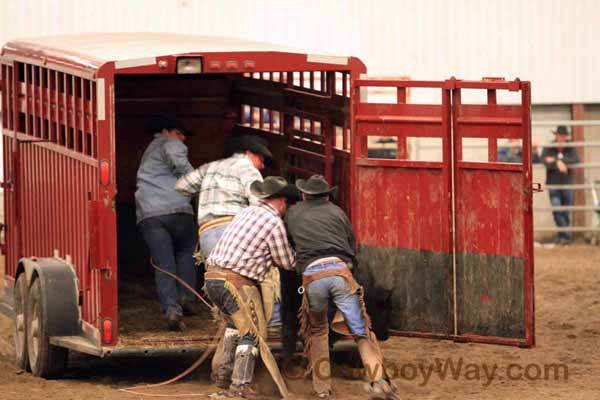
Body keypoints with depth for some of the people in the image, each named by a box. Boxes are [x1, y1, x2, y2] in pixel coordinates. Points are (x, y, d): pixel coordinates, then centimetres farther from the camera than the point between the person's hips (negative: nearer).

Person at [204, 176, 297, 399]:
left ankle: (224, 374, 24)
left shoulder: (247, 212, 17)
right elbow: (287, 263, 2)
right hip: (236, 281, -8)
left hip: (212, 276, 8)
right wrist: (293, 252, 22)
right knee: (253, 333, -1)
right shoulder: (274, 224, -6)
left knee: (236, 323, 26)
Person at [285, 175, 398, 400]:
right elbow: (353, 246, 27)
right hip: (340, 270, -1)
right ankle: (378, 381, -20)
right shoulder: (336, 211, 24)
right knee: (361, 331, 0)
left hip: (311, 275, 1)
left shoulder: (293, 214, 25)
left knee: (317, 331, 23)